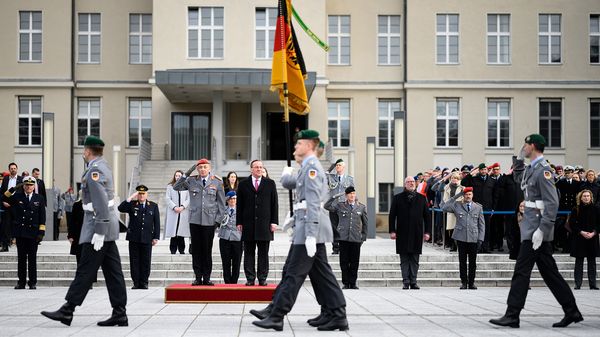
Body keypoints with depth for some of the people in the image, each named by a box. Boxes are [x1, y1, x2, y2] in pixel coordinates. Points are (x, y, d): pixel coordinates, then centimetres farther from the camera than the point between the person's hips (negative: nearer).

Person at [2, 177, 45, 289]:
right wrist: (11, 190, -18)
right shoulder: (17, 197, 7)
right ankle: (21, 282, 12)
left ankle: (32, 282, 10)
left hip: (33, 233, -1)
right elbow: (5, 199, -2)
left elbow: (42, 217, 3)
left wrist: (41, 231, -5)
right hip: (20, 232, 1)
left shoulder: (39, 199, 5)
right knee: (21, 258, 6)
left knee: (32, 259, 4)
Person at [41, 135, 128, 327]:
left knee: (85, 269, -5)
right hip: (107, 226, 10)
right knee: (112, 270, 6)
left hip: (98, 225, -10)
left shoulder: (95, 170, -15)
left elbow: (101, 203, -22)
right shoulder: (103, 166, 17)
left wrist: (99, 232, -23)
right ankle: (119, 314, 7)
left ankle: (67, 311, 0)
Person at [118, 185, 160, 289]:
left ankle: (144, 283, 9)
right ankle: (136, 283, 8)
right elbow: (120, 208, -11)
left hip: (147, 238, 0)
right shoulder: (132, 204, 7)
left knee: (146, 261, 2)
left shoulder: (153, 206, 9)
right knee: (134, 261, 2)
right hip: (134, 238, 0)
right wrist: (130, 198, -14)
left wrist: (156, 237, 2)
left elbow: (157, 222, 8)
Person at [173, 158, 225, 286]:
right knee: (196, 250, 3)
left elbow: (221, 202, 6)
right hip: (195, 220, 1)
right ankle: (198, 277, 8)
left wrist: (219, 219, 0)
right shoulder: (191, 181, 7)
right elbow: (176, 187, 4)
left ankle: (206, 278, 8)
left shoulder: (217, 182, 4)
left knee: (207, 250, 2)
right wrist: (186, 174, -5)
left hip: (209, 221, -1)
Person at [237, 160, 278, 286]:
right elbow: (239, 205, 7)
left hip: (264, 224, 0)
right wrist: (239, 222, 1)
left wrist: (274, 221, -1)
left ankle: (262, 278, 8)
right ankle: (250, 278, 6)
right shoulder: (243, 184, 8)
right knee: (249, 253, 2)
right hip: (248, 224, 0)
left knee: (263, 253, 3)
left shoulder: (270, 183, 9)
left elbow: (274, 204, 7)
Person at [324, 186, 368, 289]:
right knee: (344, 261, 1)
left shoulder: (361, 207, 9)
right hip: (344, 238, 0)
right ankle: (345, 283, 9)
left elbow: (365, 223, 16)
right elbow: (326, 206, 1)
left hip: (356, 238, 1)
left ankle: (353, 283, 11)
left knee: (354, 262, 2)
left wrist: (363, 237, 11)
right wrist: (335, 197, -4)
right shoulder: (340, 206, 7)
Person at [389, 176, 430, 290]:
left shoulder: (421, 198, 10)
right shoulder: (397, 198, 6)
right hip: (402, 234, -1)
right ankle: (406, 282, 5)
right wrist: (392, 231, -4)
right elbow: (392, 215, 4)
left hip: (417, 234, 1)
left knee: (415, 259, 4)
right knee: (404, 259, 1)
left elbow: (427, 216, 11)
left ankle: (413, 281, 10)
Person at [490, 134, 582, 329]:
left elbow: (552, 203, -20)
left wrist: (541, 230, -24)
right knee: (549, 272, 13)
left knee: (521, 271, -6)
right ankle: (572, 311, 19)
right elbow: (519, 179, 35)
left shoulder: (543, 170, -15)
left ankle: (512, 316, -2)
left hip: (536, 230, -10)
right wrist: (518, 160, 18)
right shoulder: (531, 169, 13)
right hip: (532, 227, 10)